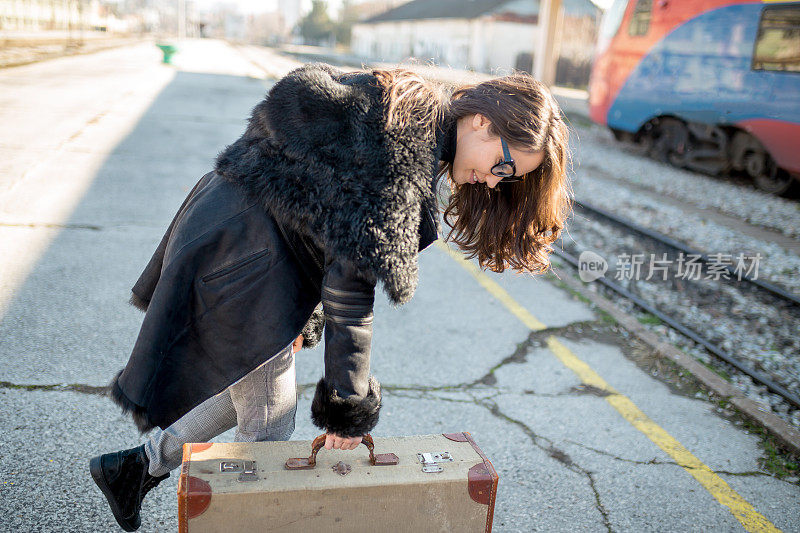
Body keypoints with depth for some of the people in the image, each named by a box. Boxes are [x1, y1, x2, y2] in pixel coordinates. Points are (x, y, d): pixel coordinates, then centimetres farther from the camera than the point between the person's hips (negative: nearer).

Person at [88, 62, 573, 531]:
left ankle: (135, 468, 35)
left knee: (254, 387, 20)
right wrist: (351, 404, -20)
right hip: (241, 244, -10)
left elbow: (338, 244, 13)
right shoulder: (407, 152, -24)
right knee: (271, 418, 2)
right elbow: (349, 282, -27)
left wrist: (306, 321, 15)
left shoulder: (421, 126, 8)